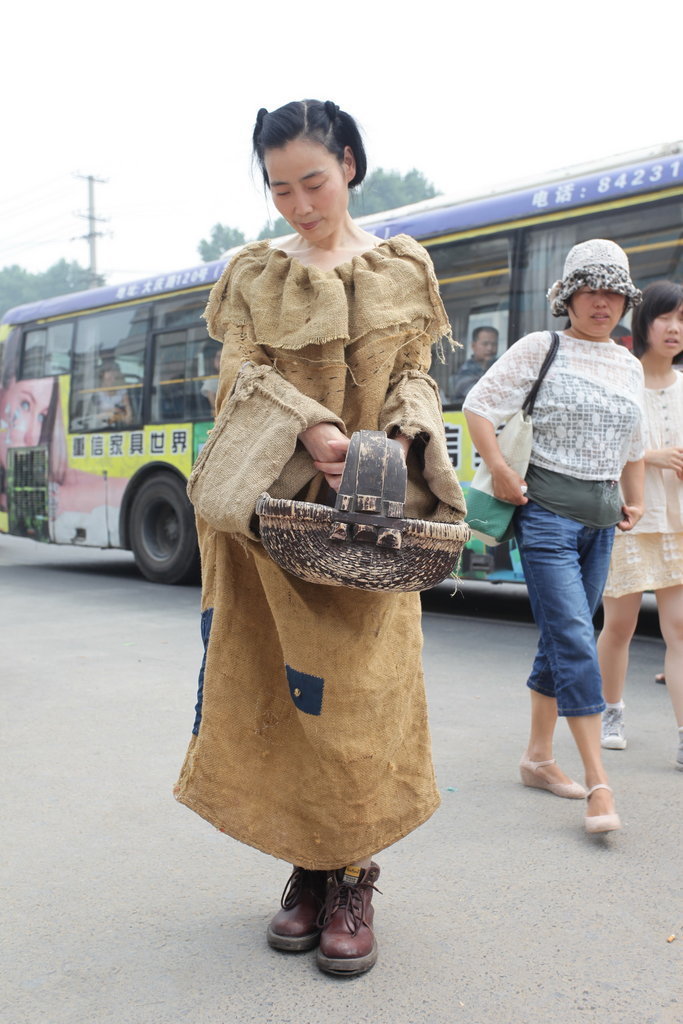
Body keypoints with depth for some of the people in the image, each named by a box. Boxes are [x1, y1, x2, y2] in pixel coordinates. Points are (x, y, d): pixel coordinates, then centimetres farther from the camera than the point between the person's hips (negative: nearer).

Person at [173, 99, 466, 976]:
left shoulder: (404, 270, 12)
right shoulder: (253, 273, 11)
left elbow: (415, 376, 8)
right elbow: (242, 373, 0)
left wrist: (400, 436, -14)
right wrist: (310, 429, -19)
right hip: (272, 503, 1)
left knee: (362, 688, -4)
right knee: (274, 685, 1)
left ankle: (354, 881, 8)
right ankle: (308, 869, 16)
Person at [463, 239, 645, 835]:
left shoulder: (630, 367, 14)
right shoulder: (540, 349, -3)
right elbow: (479, 405, -5)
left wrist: (634, 500, 15)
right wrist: (500, 472, -13)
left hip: (600, 518, 7)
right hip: (547, 511, -6)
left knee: (564, 638, 12)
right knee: (575, 640, -12)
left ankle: (539, 757, 25)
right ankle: (599, 784, -8)